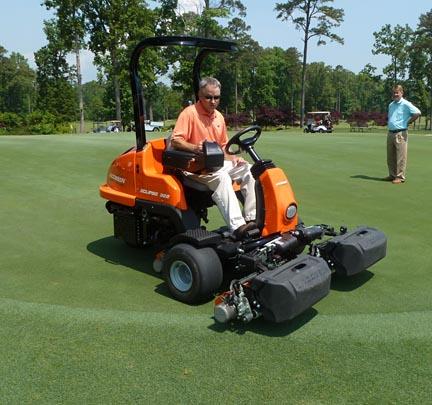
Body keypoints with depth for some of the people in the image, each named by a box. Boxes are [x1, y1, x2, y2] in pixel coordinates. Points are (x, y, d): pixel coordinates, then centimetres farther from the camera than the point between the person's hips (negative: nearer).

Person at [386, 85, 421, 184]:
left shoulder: (406, 104, -7)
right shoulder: (391, 105, 16)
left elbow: (417, 113, -16)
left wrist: (408, 122, -9)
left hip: (400, 133, -8)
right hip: (390, 133, 8)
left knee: (401, 156, -5)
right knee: (390, 156, 11)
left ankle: (400, 177, -1)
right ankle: (392, 175, 20)